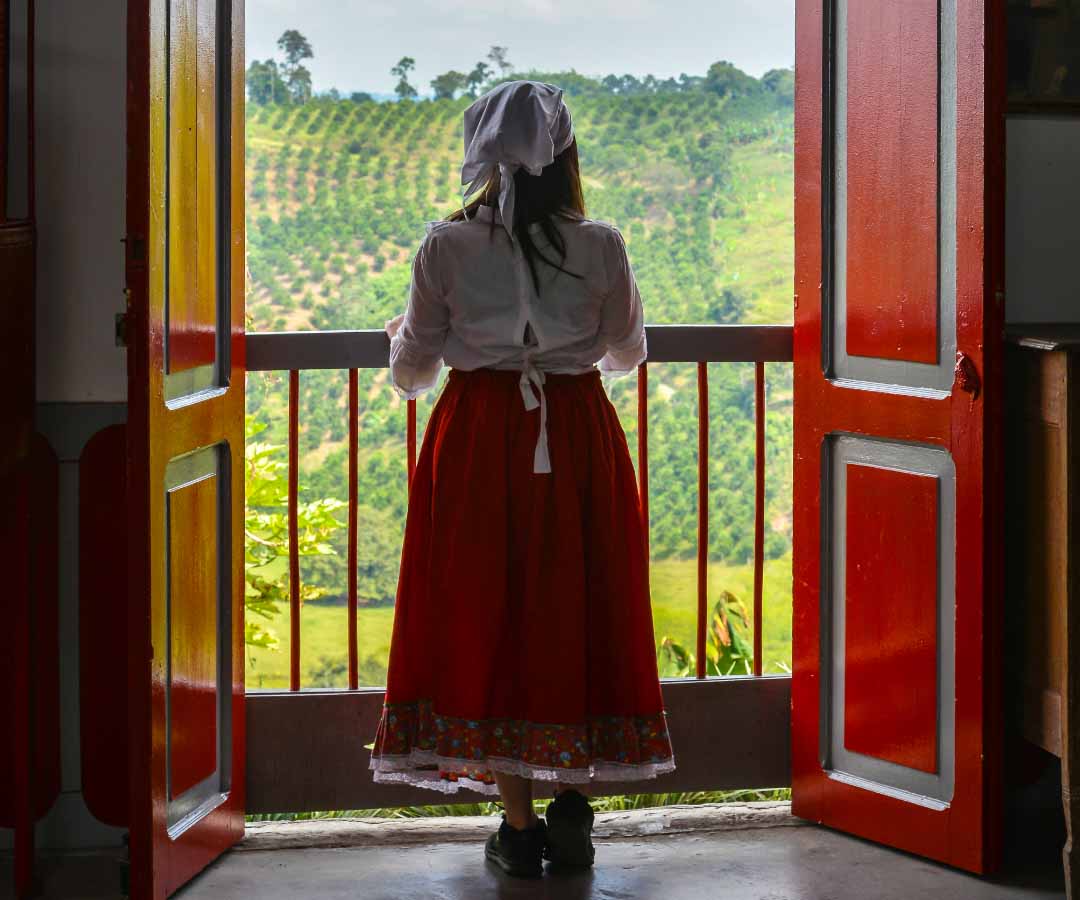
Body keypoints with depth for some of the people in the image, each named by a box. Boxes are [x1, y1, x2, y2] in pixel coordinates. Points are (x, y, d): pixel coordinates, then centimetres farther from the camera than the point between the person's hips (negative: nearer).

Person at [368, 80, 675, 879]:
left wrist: (400, 339, 26)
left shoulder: (446, 247, -6)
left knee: (485, 612, 7)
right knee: (576, 609, 12)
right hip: (578, 438, 1)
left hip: (478, 441, 0)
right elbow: (628, 353, 12)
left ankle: (518, 823, 7)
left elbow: (412, 372, 3)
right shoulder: (600, 246, -4)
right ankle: (572, 808, 8)